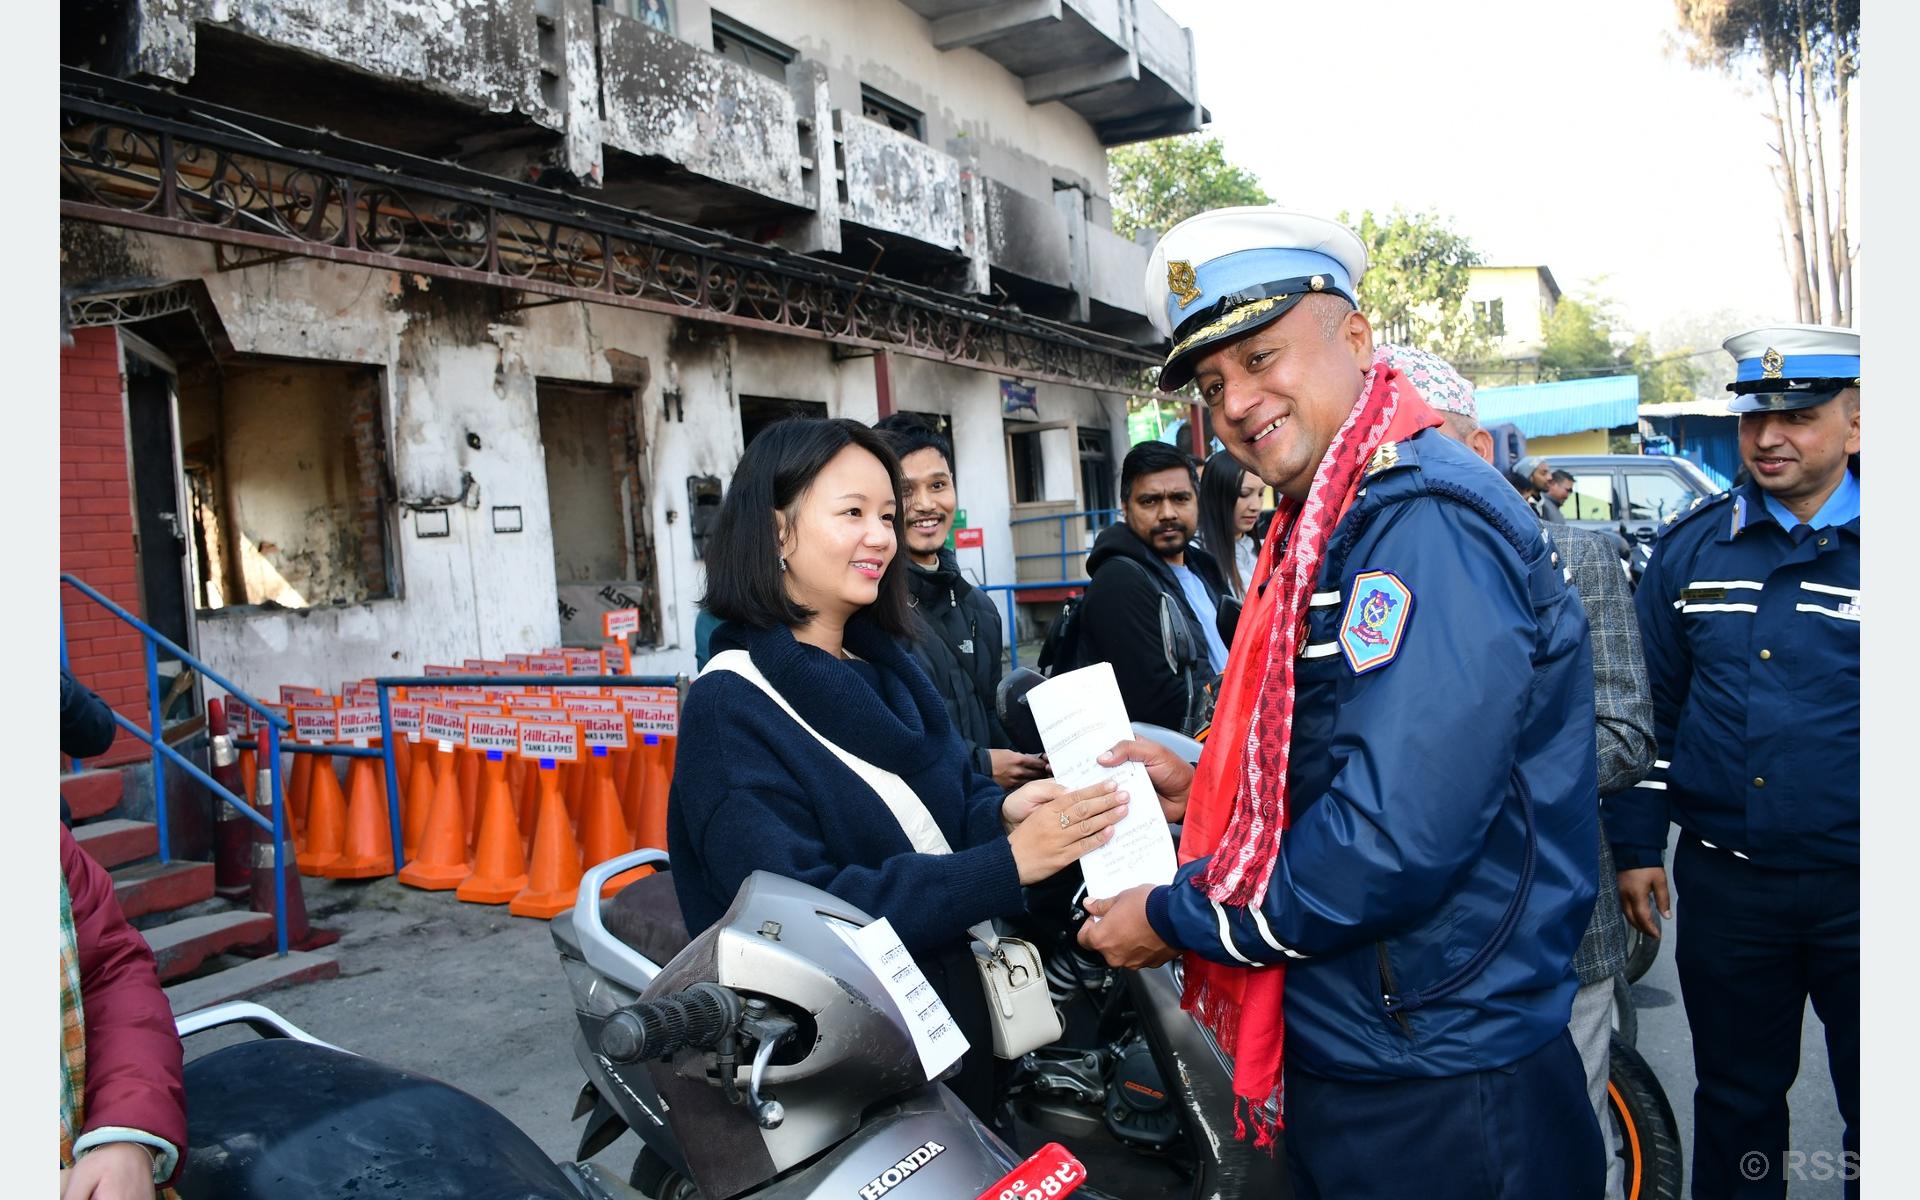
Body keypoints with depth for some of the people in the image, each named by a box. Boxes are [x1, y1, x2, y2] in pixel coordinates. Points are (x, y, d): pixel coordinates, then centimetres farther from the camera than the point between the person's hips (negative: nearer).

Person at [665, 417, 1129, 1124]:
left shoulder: (885, 668, 6)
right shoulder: (729, 707, -18)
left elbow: (944, 799, 5)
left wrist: (1002, 812, -18)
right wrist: (1006, 864, -31)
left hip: (958, 1018, 7)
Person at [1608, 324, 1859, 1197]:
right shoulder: (1691, 546, 2)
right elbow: (1650, 703, 6)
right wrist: (1636, 847, 4)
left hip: (1855, 890, -1)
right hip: (1725, 885, 2)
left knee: (1873, 1112, 14)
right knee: (1736, 1101, 18)